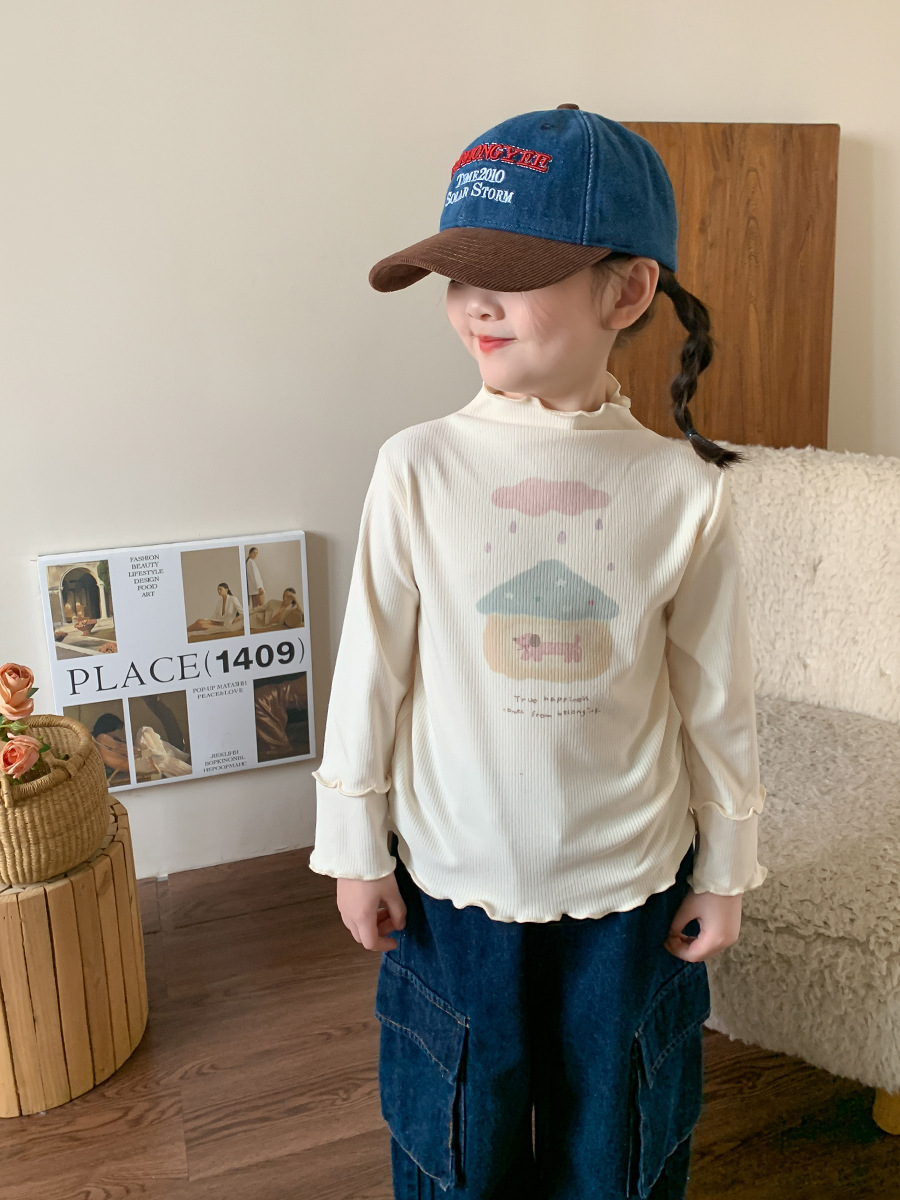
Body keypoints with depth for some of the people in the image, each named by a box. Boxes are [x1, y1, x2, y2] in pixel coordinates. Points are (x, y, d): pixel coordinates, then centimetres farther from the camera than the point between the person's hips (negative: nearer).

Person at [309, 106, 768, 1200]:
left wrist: (725, 868, 5)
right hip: (455, 876, 0)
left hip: (630, 883, 1)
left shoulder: (680, 486, -12)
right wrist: (354, 848, 0)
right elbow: (370, 671, -6)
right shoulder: (419, 467, -14)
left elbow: (716, 699, -2)